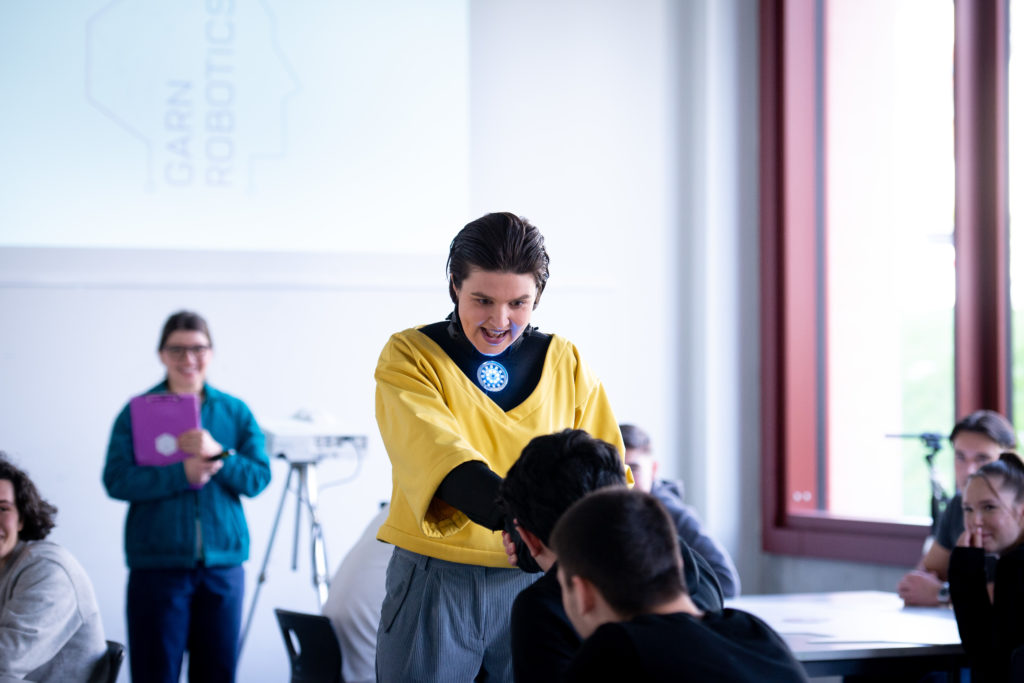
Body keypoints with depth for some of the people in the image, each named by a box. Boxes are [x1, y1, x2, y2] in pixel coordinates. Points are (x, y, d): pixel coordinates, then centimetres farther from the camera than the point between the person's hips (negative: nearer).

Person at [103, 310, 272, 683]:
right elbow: (116, 480, -9)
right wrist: (182, 474, -19)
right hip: (157, 564, -2)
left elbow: (258, 478, 1)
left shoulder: (235, 411, 9)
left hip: (223, 564, 3)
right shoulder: (137, 412, 2)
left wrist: (218, 454, -16)